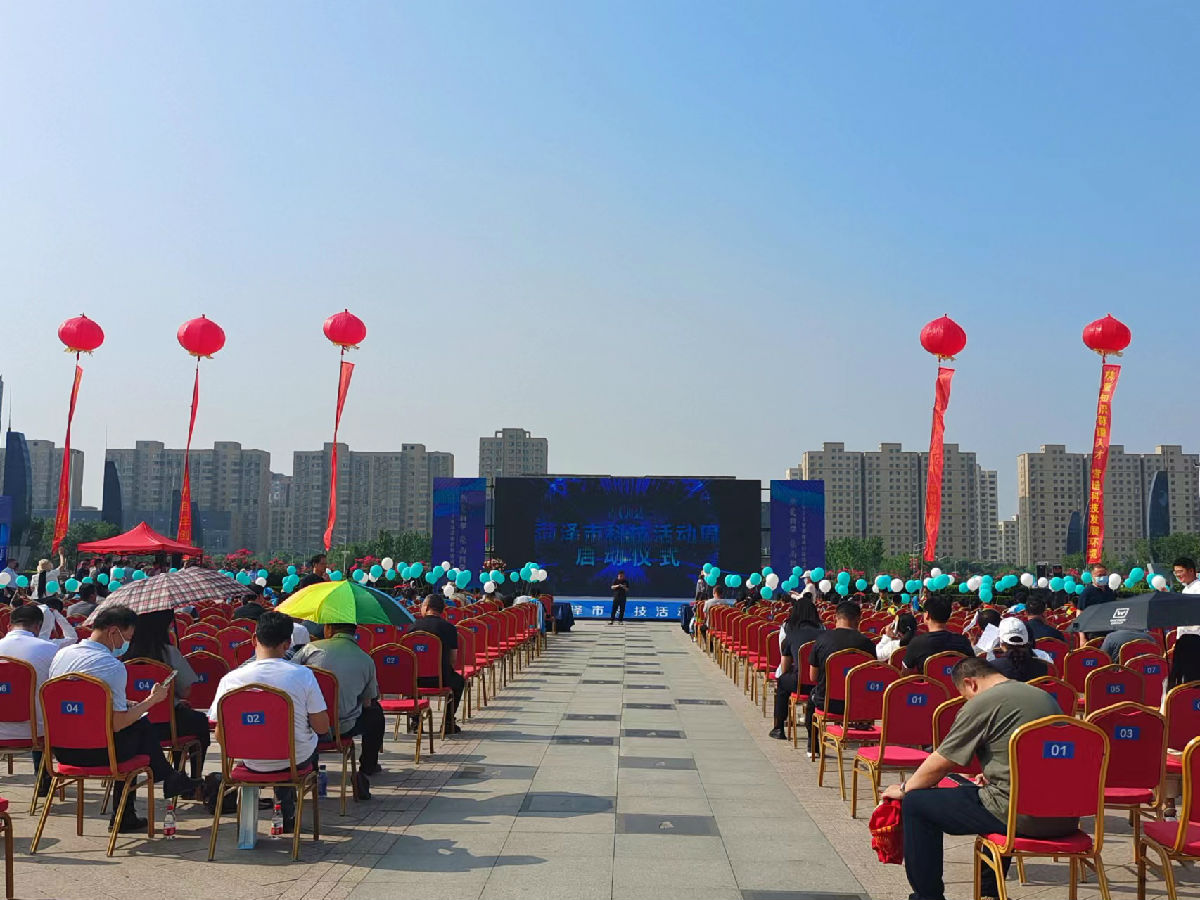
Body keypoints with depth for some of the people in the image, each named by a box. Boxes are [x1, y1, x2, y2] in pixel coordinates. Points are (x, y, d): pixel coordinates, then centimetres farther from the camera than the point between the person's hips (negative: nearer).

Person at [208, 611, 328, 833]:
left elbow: (221, 736, -7)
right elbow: (322, 727, -13)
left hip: (254, 763, 1)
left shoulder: (231, 679, -15)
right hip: (296, 761, -1)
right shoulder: (302, 675, -19)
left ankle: (287, 817, 45)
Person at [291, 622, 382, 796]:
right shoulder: (367, 661, -1)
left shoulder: (311, 648, -3)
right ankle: (367, 768, 28)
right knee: (375, 712, 28)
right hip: (342, 729, -1)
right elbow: (366, 703, 6)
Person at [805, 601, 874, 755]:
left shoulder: (822, 639, -7)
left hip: (826, 703, 1)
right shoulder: (865, 642, -10)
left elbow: (813, 677, 0)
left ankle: (812, 746, 42)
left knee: (813, 694, 35)